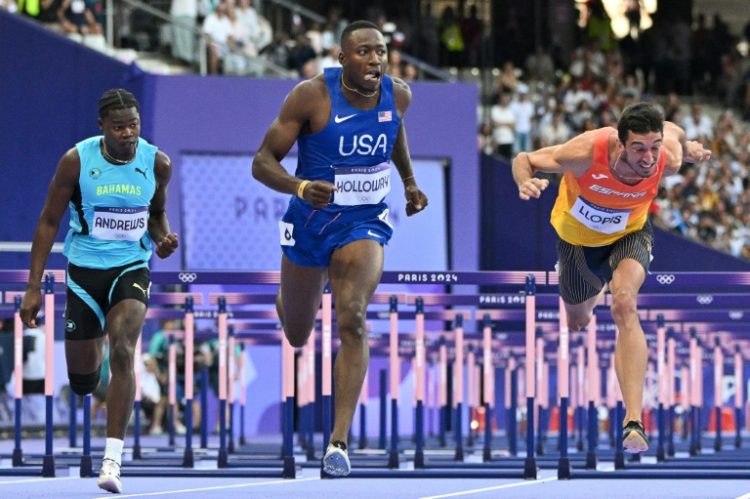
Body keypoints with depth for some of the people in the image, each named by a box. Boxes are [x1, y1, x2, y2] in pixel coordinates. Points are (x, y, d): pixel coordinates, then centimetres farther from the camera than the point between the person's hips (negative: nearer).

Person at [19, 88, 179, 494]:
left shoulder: (157, 164, -6)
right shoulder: (76, 161, -12)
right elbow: (49, 222, -4)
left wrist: (162, 239, -9)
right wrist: (33, 288, -7)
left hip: (131, 270, 0)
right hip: (84, 271, 0)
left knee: (122, 351, -25)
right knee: (82, 380, 8)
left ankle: (112, 459, -25)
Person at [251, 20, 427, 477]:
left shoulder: (398, 95, -9)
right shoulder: (312, 96, -21)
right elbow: (263, 162, -20)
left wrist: (409, 180, 14)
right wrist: (300, 187, -39)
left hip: (365, 222, 0)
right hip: (311, 218, 0)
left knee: (353, 319, -24)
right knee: (297, 335, 18)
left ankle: (340, 441, -24)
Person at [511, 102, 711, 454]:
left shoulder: (669, 159, -32)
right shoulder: (587, 152, -40)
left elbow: (674, 130, -6)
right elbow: (525, 159, -25)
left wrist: (689, 149, 17)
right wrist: (526, 182, -48)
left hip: (628, 234, -1)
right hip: (577, 236, 1)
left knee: (624, 304, -31)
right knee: (578, 321, 22)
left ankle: (634, 421, -39)